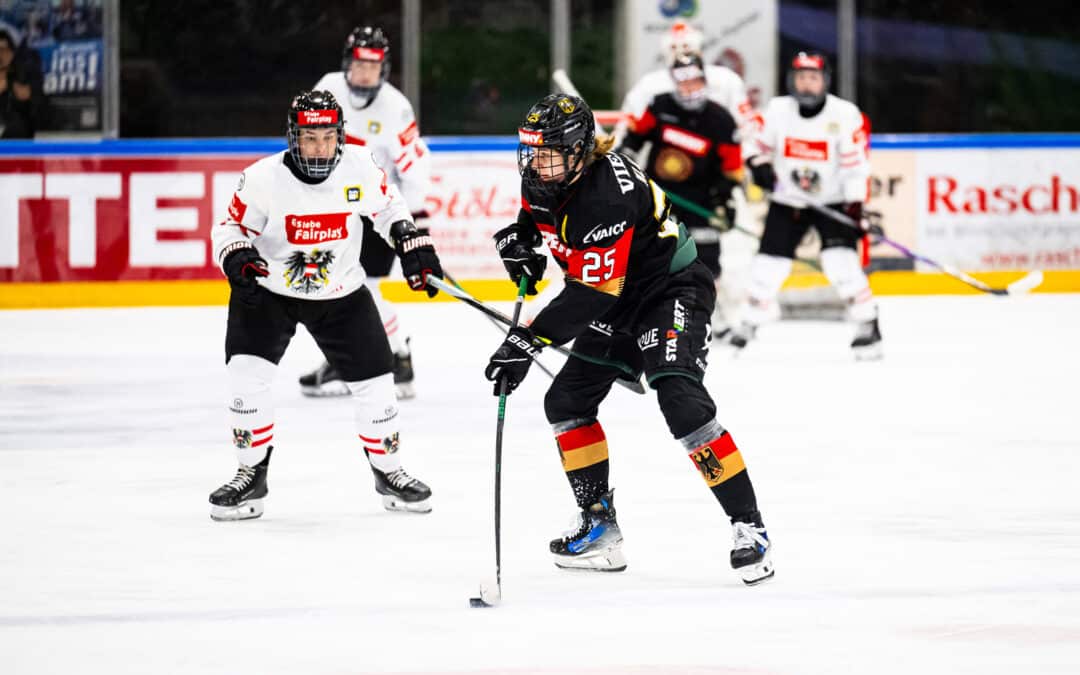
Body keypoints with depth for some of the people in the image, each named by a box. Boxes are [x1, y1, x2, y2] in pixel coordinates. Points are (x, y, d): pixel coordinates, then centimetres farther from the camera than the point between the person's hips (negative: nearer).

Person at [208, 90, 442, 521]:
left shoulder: (360, 167, -16)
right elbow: (231, 228, -9)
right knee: (246, 373, -18)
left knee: (373, 380, 2)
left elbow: (386, 206, 5)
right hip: (267, 290, -2)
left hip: (341, 294, 2)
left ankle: (388, 472, 26)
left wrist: (412, 244, -4)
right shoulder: (263, 178, -22)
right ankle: (252, 476, -1)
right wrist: (237, 260, -28)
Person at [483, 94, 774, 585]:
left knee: (681, 401, -26)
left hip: (672, 291, -10)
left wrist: (529, 341, -36)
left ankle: (749, 527, -22)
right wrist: (520, 237, 2)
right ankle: (600, 528, 16)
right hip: (620, 302, 10)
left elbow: (591, 292, -34)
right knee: (567, 401, 7)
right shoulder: (544, 176, -4)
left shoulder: (606, 197, -32)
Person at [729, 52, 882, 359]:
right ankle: (750, 322, 21)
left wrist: (855, 208, -19)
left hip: (833, 202, -3)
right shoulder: (777, 110, -7)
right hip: (787, 202, 3)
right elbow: (759, 143, 9)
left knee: (840, 261, -19)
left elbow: (855, 166, -13)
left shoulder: (845, 114, -15)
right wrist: (760, 165, -12)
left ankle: (867, 325, -10)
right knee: (769, 262, 0)